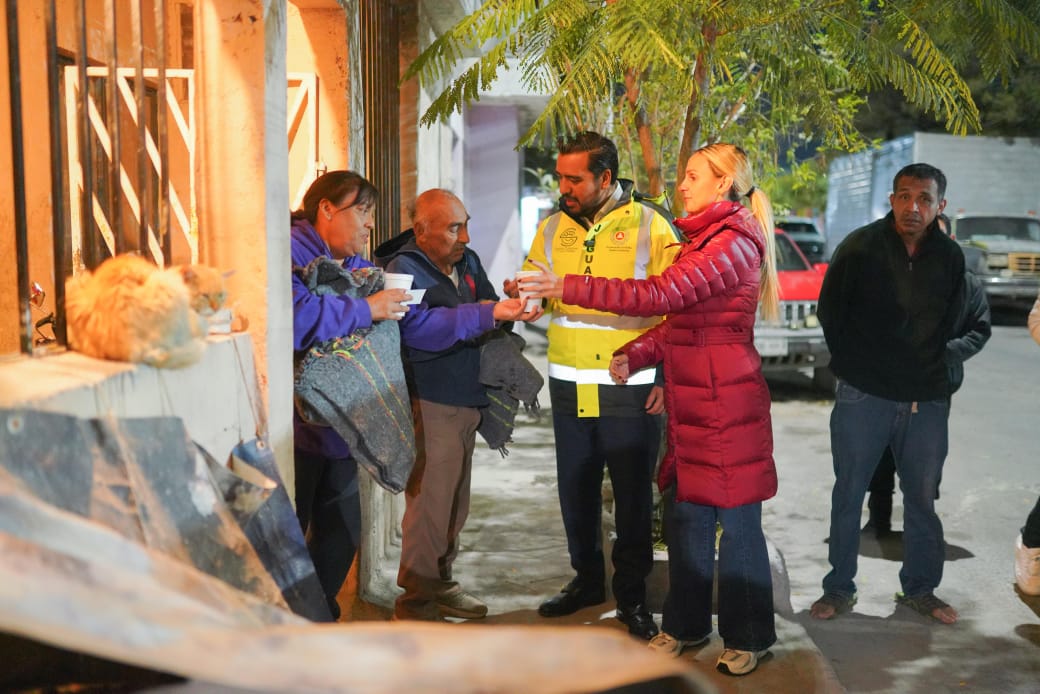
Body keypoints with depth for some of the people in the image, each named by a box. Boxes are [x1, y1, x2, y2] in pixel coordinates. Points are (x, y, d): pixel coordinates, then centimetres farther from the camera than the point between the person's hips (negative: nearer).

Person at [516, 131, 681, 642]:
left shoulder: (649, 225, -5)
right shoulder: (552, 228, 8)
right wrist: (523, 293, -16)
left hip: (630, 391, -4)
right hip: (569, 388, 4)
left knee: (633, 496, 6)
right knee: (576, 490, 14)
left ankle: (632, 595, 21)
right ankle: (587, 580, 33)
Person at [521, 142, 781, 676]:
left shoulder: (731, 243, -14)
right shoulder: (706, 239, 19)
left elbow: (661, 295, -24)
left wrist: (569, 288, -22)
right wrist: (635, 355, 3)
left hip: (725, 401, -9)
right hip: (690, 401, 9)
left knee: (736, 519, 1)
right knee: (685, 512, 13)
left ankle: (747, 636, 14)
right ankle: (686, 624, 24)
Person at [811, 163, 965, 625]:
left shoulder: (950, 256, 2)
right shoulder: (860, 247, -7)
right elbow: (829, 312, 3)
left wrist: (924, 369, 13)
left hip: (927, 399, 3)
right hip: (864, 396, -3)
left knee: (922, 498, 10)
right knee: (848, 495, 5)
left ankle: (920, 588, 26)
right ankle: (839, 588, 17)